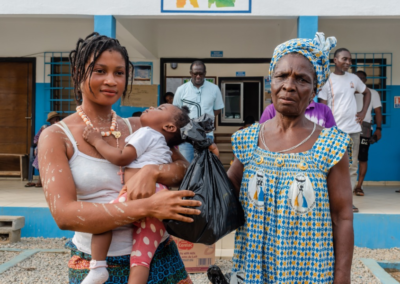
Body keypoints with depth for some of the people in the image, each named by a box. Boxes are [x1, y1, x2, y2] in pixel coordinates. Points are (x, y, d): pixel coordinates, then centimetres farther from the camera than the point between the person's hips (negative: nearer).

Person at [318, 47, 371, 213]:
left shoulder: (353, 78, 11)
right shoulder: (328, 80, -3)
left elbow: (367, 93, 27)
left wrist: (363, 112, 13)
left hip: (353, 129, 5)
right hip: (335, 131, -5)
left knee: (352, 167, 7)